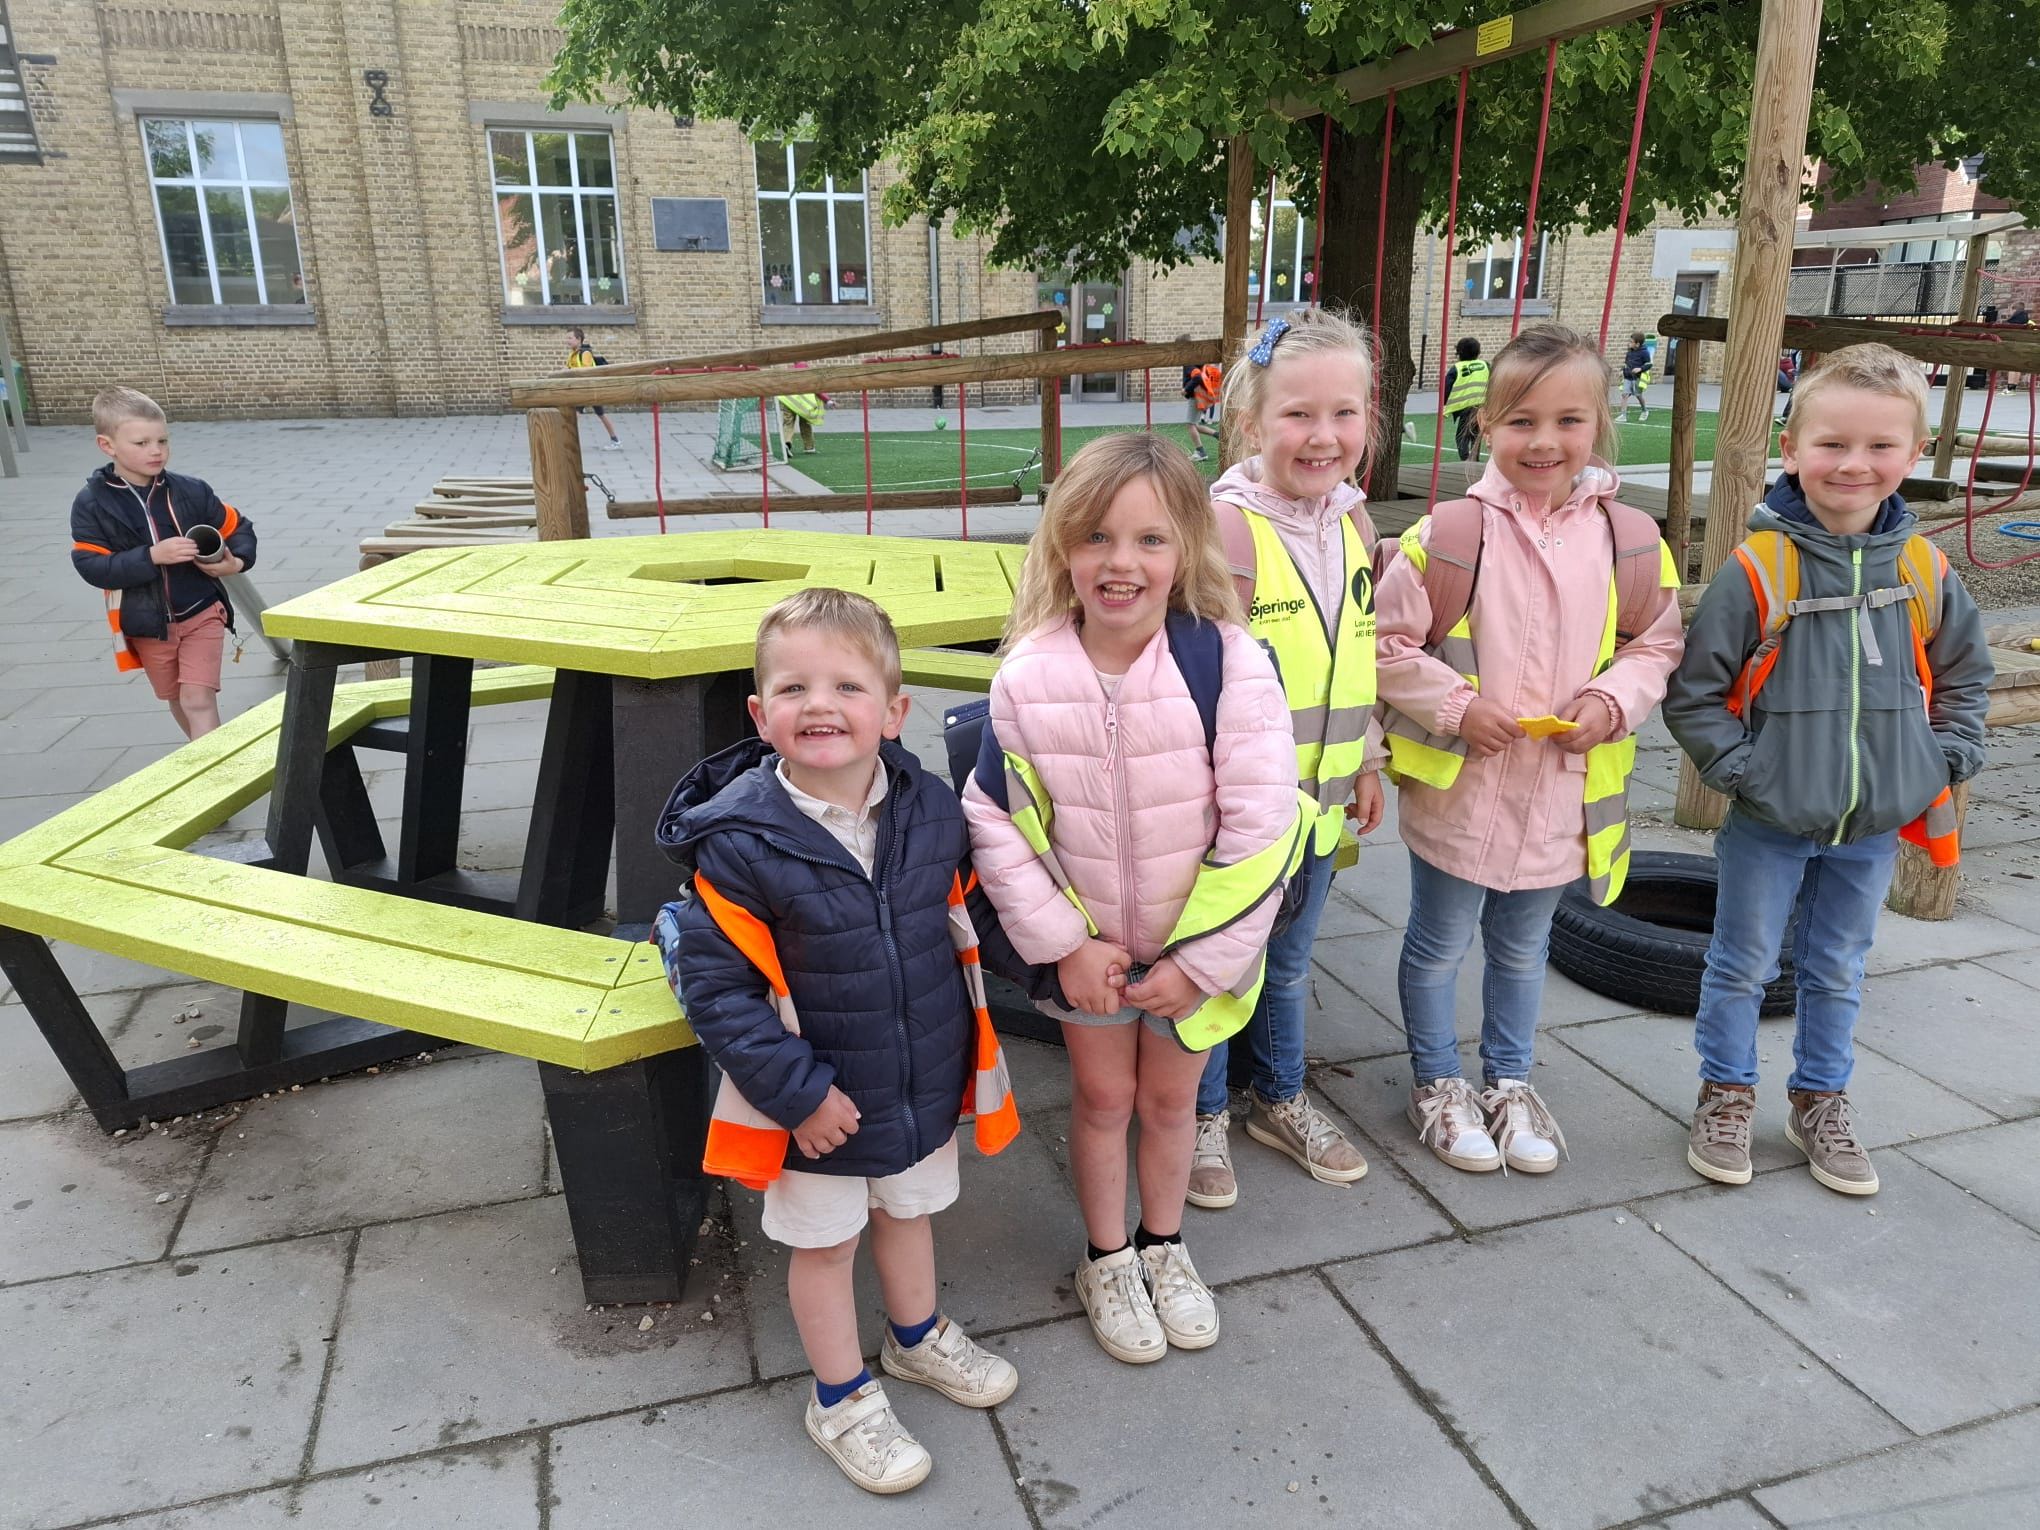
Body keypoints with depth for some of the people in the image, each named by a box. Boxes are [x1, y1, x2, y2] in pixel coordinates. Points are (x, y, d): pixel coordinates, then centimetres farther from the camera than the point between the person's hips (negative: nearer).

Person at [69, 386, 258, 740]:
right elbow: (91, 566, -15)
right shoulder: (91, 504, -10)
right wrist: (151, 556, -27)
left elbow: (238, 527, 5)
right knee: (176, 700, 19)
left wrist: (237, 562, -16)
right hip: (146, 624, 1)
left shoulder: (191, 491, -7)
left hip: (201, 614, -1)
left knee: (199, 700, -10)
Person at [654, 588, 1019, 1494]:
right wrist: (797, 1092, -21)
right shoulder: (739, 841, -25)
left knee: (908, 1211, 26)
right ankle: (841, 1401, 41)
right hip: (819, 1103, -4)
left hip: (926, 1080, 4)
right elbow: (715, 986, -20)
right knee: (825, 1243, 17)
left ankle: (918, 1338, 54)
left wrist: (960, 1034, 10)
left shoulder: (933, 811, -11)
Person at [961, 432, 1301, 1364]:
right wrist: (1063, 944, -10)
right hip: (1087, 946, 1)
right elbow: (997, 821, -8)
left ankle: (1164, 1246, 44)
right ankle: (1106, 1262, 40)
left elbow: (1260, 827, -19)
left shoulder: (1228, 664, -21)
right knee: (1103, 1096, 16)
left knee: (1170, 1097, 18)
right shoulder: (1029, 678, -16)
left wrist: (1199, 962, -16)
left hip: (1197, 947, 0)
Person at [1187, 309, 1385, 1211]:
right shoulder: (1222, 528, -21)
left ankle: (1280, 1099, 45)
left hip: (1317, 799, 7)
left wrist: (1366, 761, 16)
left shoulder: (1353, 520, 3)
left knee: (1289, 963, 24)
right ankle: (1205, 1116, 35)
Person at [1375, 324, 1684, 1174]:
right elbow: (1389, 645, -10)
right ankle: (1438, 1082, 36)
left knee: (1522, 947, 23)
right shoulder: (1446, 532, -15)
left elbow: (1656, 644, 7)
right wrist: (1457, 706, -19)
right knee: (1438, 946, 14)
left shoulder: (1629, 539, -3)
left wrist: (1613, 700, -11)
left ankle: (1509, 1080, 44)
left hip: (1562, 794, 3)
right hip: (1456, 787, -3)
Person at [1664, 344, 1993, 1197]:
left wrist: (1944, 764, 2)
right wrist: (1742, 770, -16)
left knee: (1838, 972, 18)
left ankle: (1820, 1103, 36)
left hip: (1874, 829, 4)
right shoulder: (1758, 568, -15)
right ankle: (1726, 1097, 30)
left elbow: (1964, 677, 12)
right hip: (1770, 826, -3)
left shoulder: (1924, 571, -3)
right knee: (1743, 966, 11)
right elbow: (1694, 690, -11)